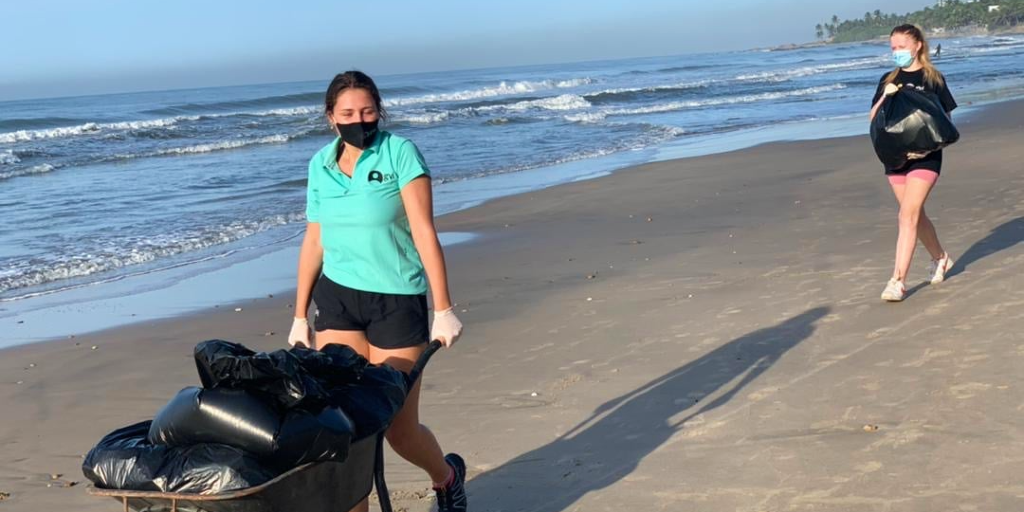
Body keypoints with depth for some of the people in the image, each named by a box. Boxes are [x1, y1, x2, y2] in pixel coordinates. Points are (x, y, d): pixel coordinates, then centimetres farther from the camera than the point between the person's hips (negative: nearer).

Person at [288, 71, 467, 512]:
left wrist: (444, 309, -17)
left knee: (398, 426, 3)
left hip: (397, 299, -4)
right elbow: (313, 242, 12)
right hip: (337, 297, 4)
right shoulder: (320, 165, 5)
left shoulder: (400, 153, -9)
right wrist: (300, 316, 14)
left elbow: (424, 232, -13)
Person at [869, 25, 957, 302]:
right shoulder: (889, 80, 9)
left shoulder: (933, 78, -2)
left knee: (908, 215, -14)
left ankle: (898, 280, -14)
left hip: (924, 156, -5)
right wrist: (884, 97, -13)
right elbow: (873, 118, 5)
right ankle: (940, 258, 38)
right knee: (916, 215, 14)